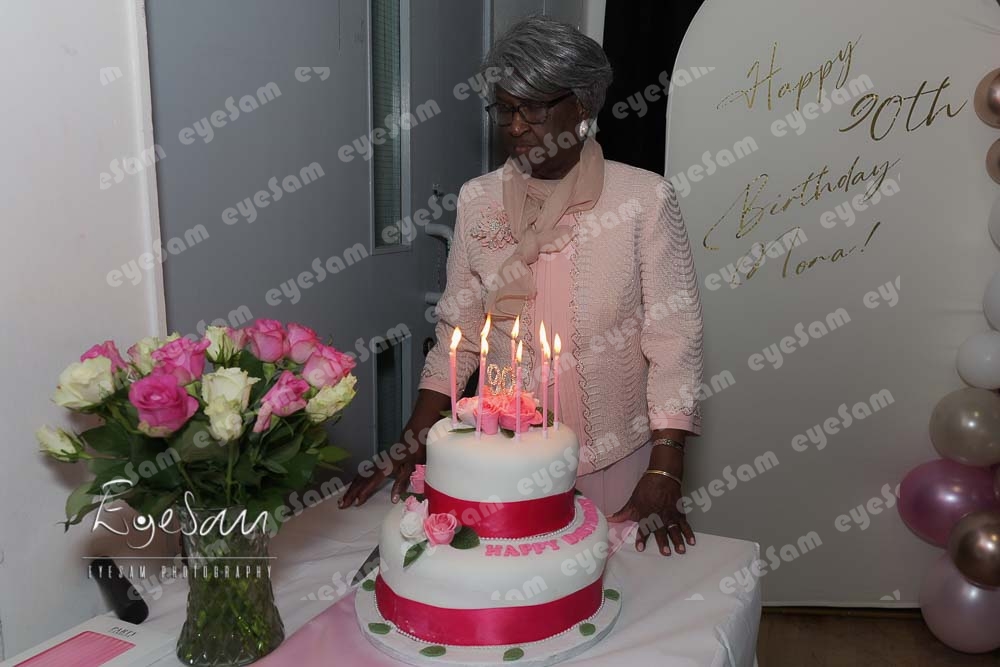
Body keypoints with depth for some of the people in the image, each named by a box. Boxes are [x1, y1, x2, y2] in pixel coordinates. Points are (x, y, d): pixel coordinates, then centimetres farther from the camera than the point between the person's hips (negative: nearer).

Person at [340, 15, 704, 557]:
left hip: (616, 462, -2)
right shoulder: (478, 201, -2)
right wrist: (409, 449, -1)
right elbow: (458, 334, 4)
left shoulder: (644, 199, -12)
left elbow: (673, 343, -10)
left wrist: (664, 475, -14)